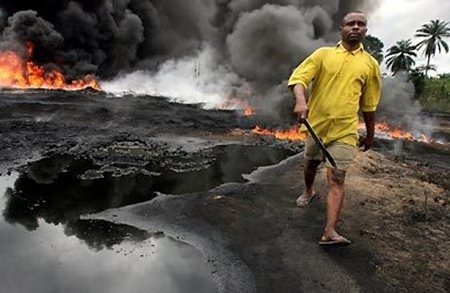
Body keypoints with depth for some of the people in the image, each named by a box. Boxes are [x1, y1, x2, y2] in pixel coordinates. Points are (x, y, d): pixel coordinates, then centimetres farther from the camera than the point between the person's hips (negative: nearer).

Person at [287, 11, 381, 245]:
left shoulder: (370, 64, 7)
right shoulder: (323, 54, 2)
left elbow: (369, 104, 13)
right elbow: (298, 77, -11)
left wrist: (370, 134, 17)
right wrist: (301, 101, -31)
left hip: (345, 131, -1)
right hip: (316, 125, 1)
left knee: (337, 180, -9)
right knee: (311, 165, 21)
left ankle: (329, 232, -9)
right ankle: (308, 191, 51)